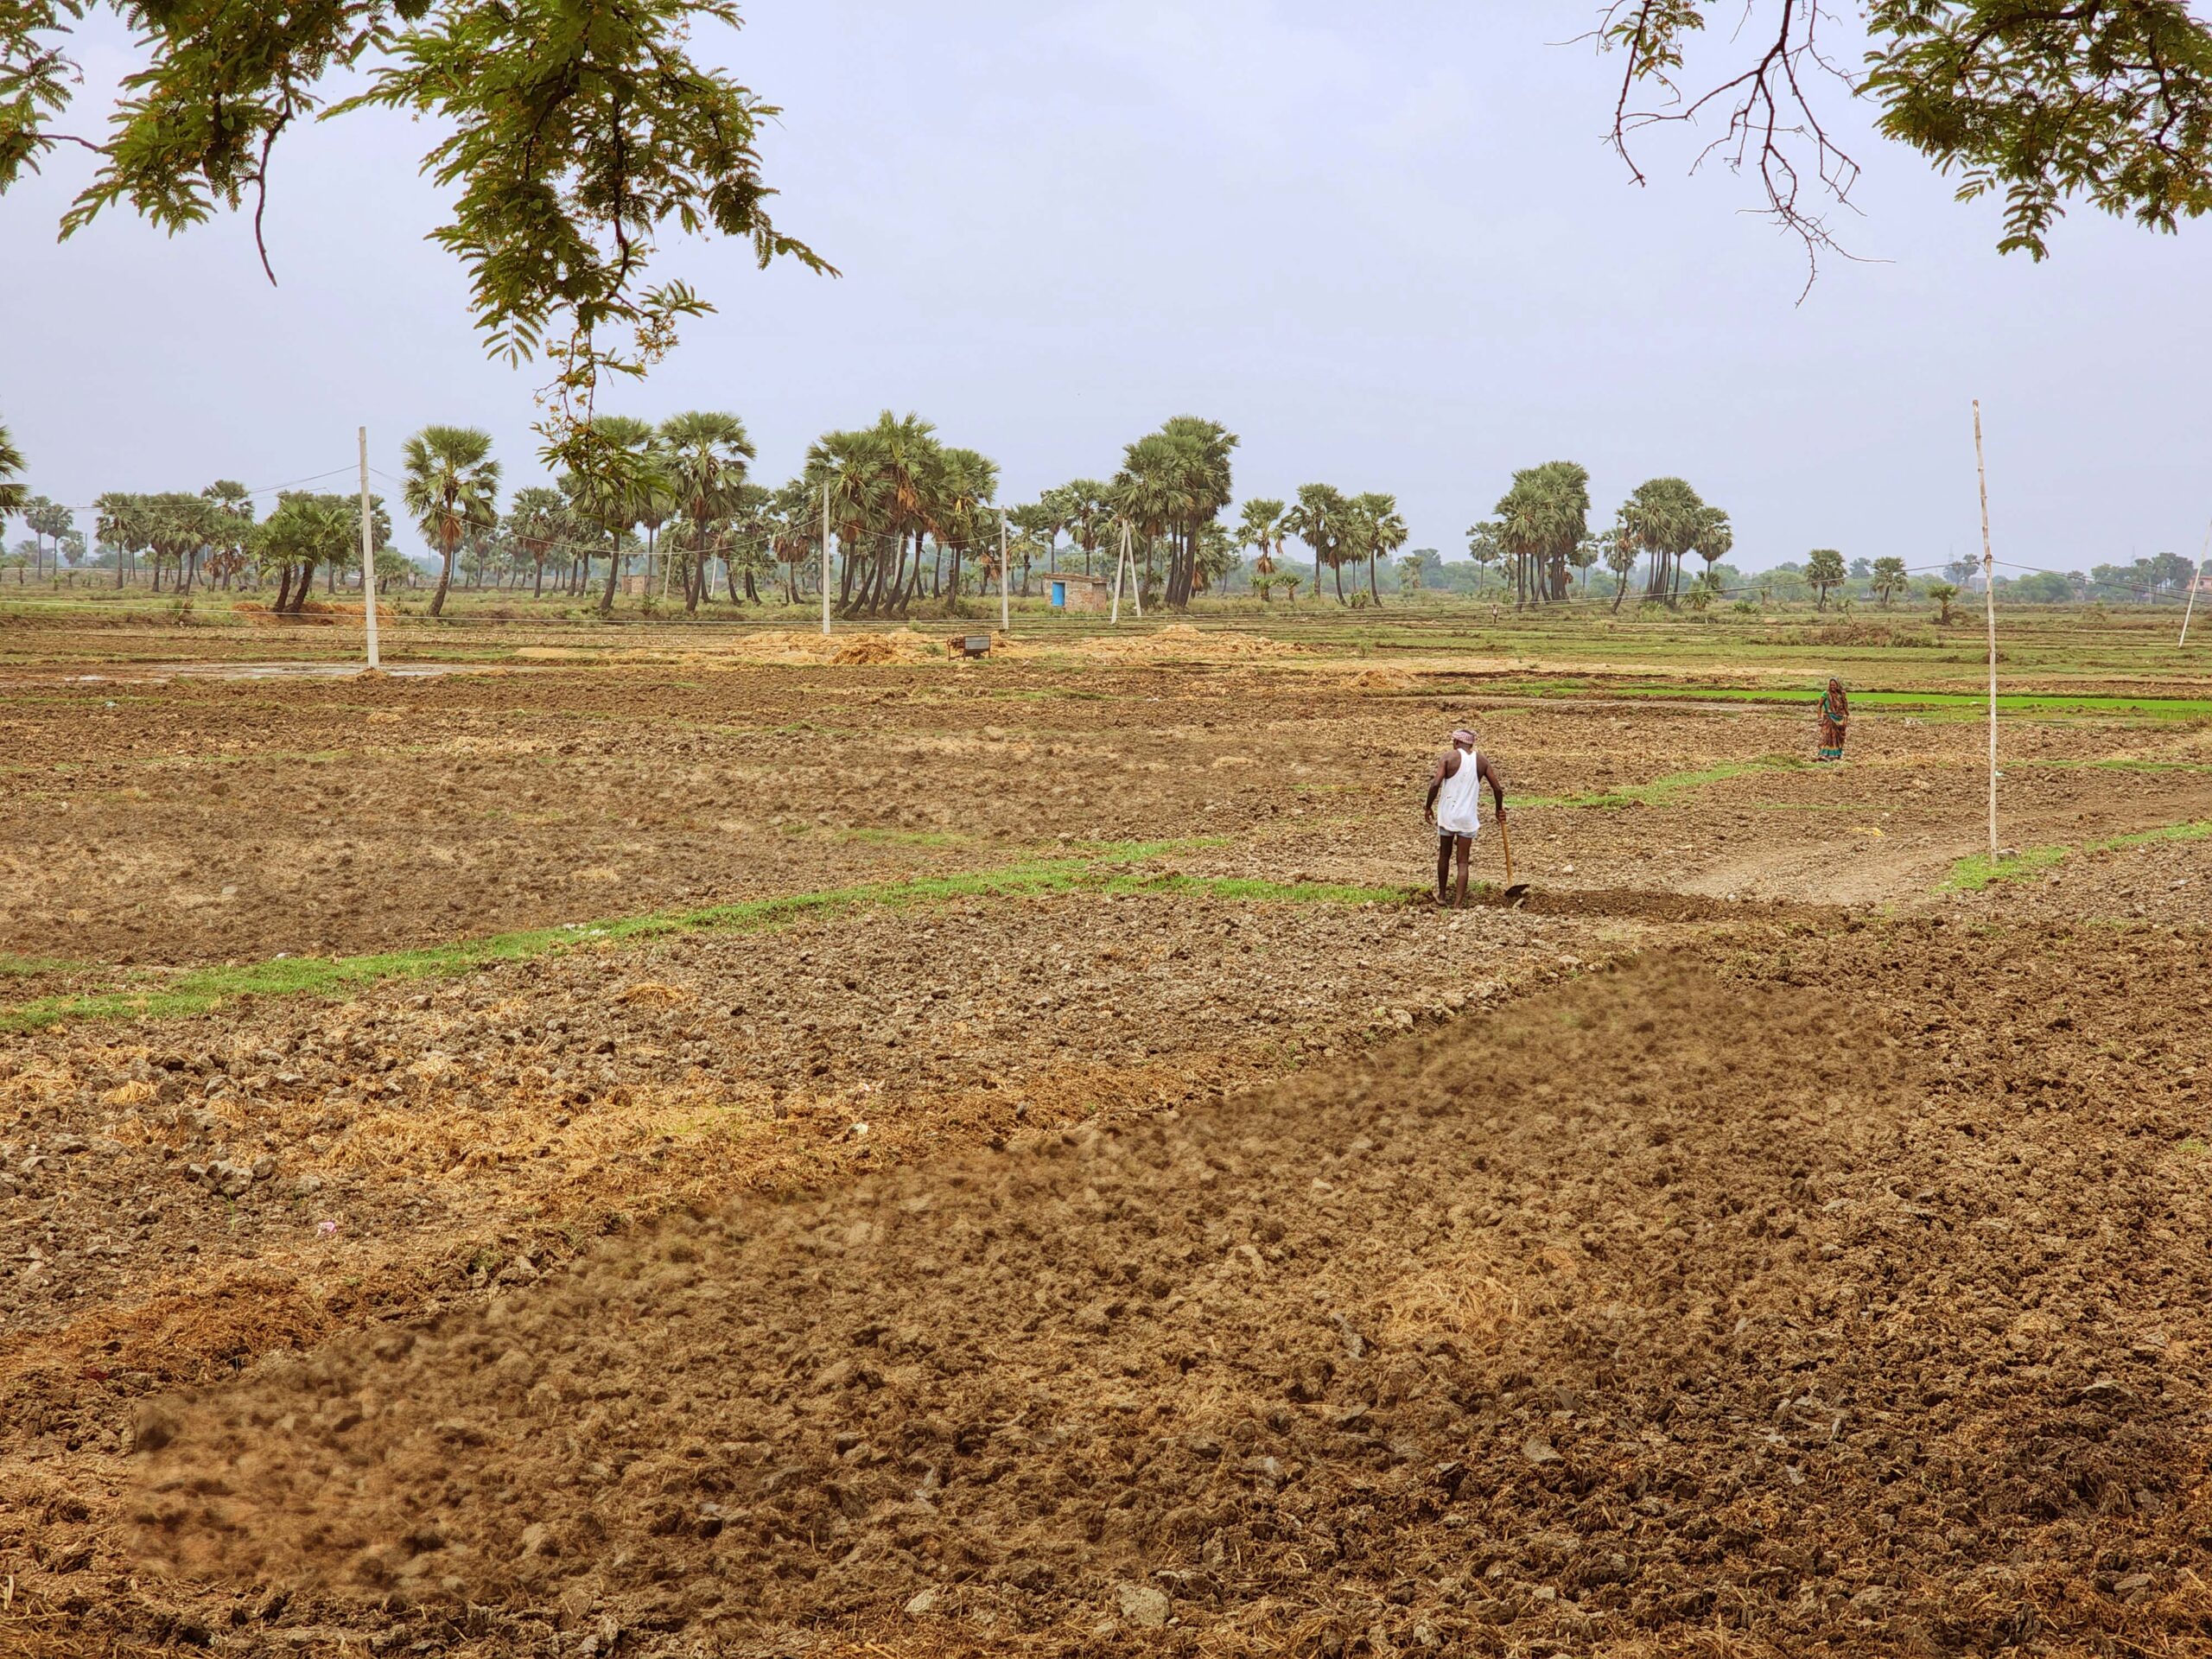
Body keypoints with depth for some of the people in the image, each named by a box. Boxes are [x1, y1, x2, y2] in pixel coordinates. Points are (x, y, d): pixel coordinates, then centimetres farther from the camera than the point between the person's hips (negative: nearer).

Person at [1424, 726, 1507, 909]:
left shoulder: (1448, 757, -6)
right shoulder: (1482, 761, 2)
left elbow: (1435, 784, -15)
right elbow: (1497, 788, 3)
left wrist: (1428, 807, -3)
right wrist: (1499, 809, 20)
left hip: (1447, 814, -1)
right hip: (1468, 818, 1)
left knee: (1444, 855, 19)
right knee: (1463, 862, 4)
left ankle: (1442, 895, 32)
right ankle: (1459, 904, -5)